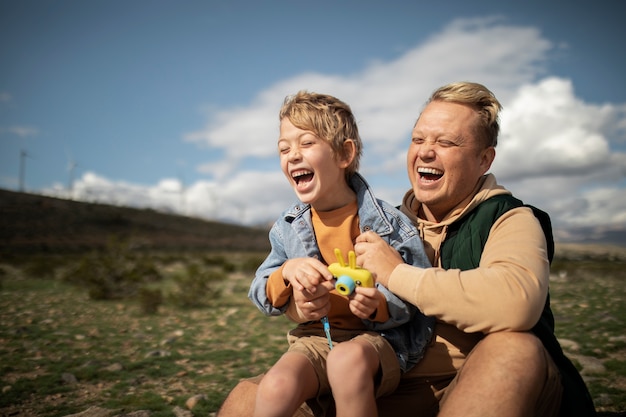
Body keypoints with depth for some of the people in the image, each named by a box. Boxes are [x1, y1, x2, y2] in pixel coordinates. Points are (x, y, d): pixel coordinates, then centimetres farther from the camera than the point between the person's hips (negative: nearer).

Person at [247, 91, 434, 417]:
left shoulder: (389, 223, -6)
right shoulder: (287, 228, 6)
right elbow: (261, 295, 8)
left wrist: (379, 306, -23)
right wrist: (286, 273, -14)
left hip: (379, 339, -1)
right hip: (313, 338, 2)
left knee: (347, 358, -37)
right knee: (276, 387, -30)